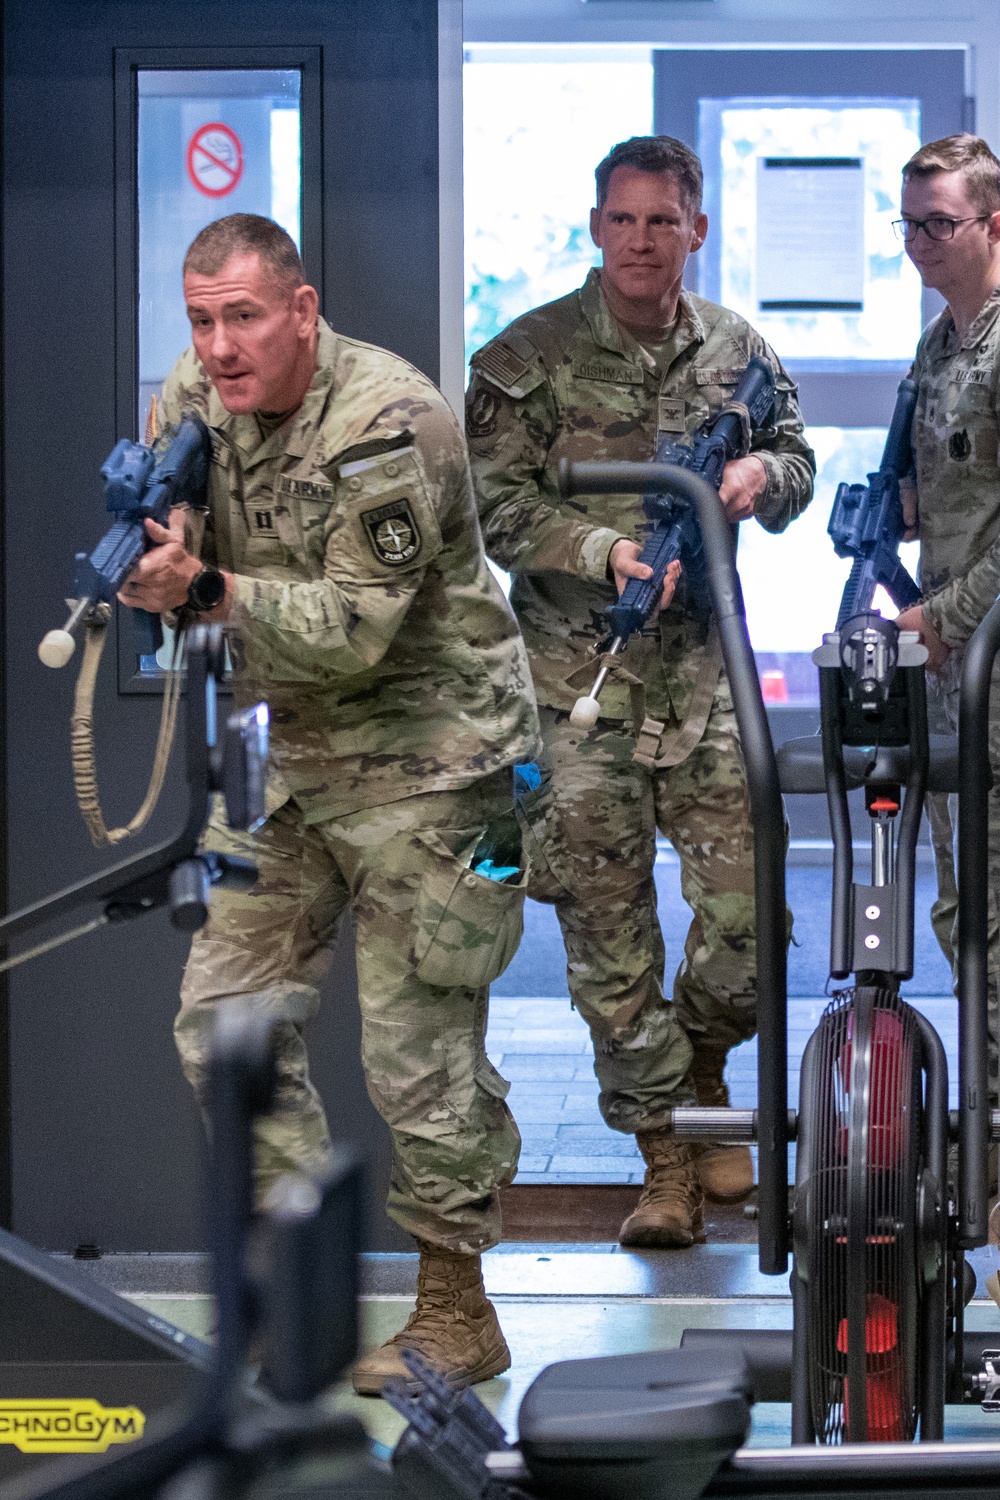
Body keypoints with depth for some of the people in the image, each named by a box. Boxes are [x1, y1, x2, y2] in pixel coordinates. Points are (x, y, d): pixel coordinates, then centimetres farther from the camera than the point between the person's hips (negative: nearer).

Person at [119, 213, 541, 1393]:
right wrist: (149, 570, -20)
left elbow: (354, 631, -23)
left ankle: (457, 1315, 9)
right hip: (294, 755, 8)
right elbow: (175, 569, 3)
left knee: (417, 1049, -4)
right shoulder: (194, 403, 1)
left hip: (425, 759, -8)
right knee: (225, 1016, 7)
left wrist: (212, 588, -33)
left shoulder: (387, 424, -21)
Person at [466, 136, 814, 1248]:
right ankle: (664, 1158, 11)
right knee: (605, 924, 0)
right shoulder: (527, 359, -2)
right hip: (580, 673, -2)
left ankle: (702, 1077, 24)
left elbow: (797, 462, 20)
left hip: (703, 664, 2)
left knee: (747, 903, -5)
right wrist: (606, 551, -20)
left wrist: (764, 473, -4)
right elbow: (497, 503, -6)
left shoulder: (736, 349, 9)